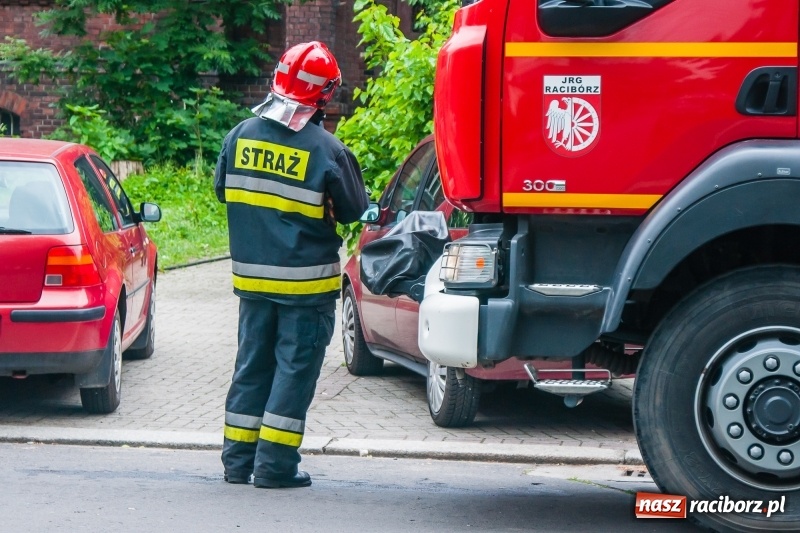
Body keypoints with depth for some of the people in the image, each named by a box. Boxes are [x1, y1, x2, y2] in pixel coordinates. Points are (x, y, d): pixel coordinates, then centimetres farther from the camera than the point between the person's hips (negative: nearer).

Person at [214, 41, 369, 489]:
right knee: (295, 368, 2)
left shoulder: (241, 135, -1)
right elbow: (355, 209, -4)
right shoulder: (326, 149, -15)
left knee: (252, 363, 14)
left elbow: (222, 190, 13)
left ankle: (238, 460, 17)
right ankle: (275, 464, 1)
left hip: (251, 275, 5)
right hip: (306, 281, -5)